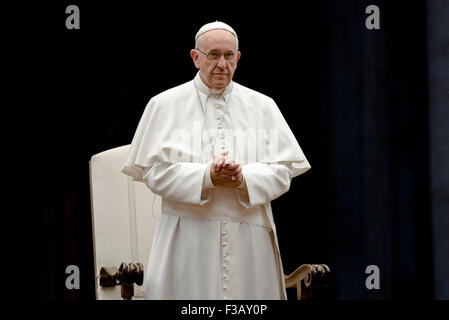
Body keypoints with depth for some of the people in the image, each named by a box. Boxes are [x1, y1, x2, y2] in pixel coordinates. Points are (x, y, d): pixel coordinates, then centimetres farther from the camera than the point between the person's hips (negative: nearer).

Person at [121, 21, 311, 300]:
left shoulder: (262, 106, 9)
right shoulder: (165, 105, 4)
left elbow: (284, 170, 4)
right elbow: (153, 170, -3)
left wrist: (244, 178, -15)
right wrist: (206, 177, -17)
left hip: (250, 234, 2)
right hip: (188, 237, -2)